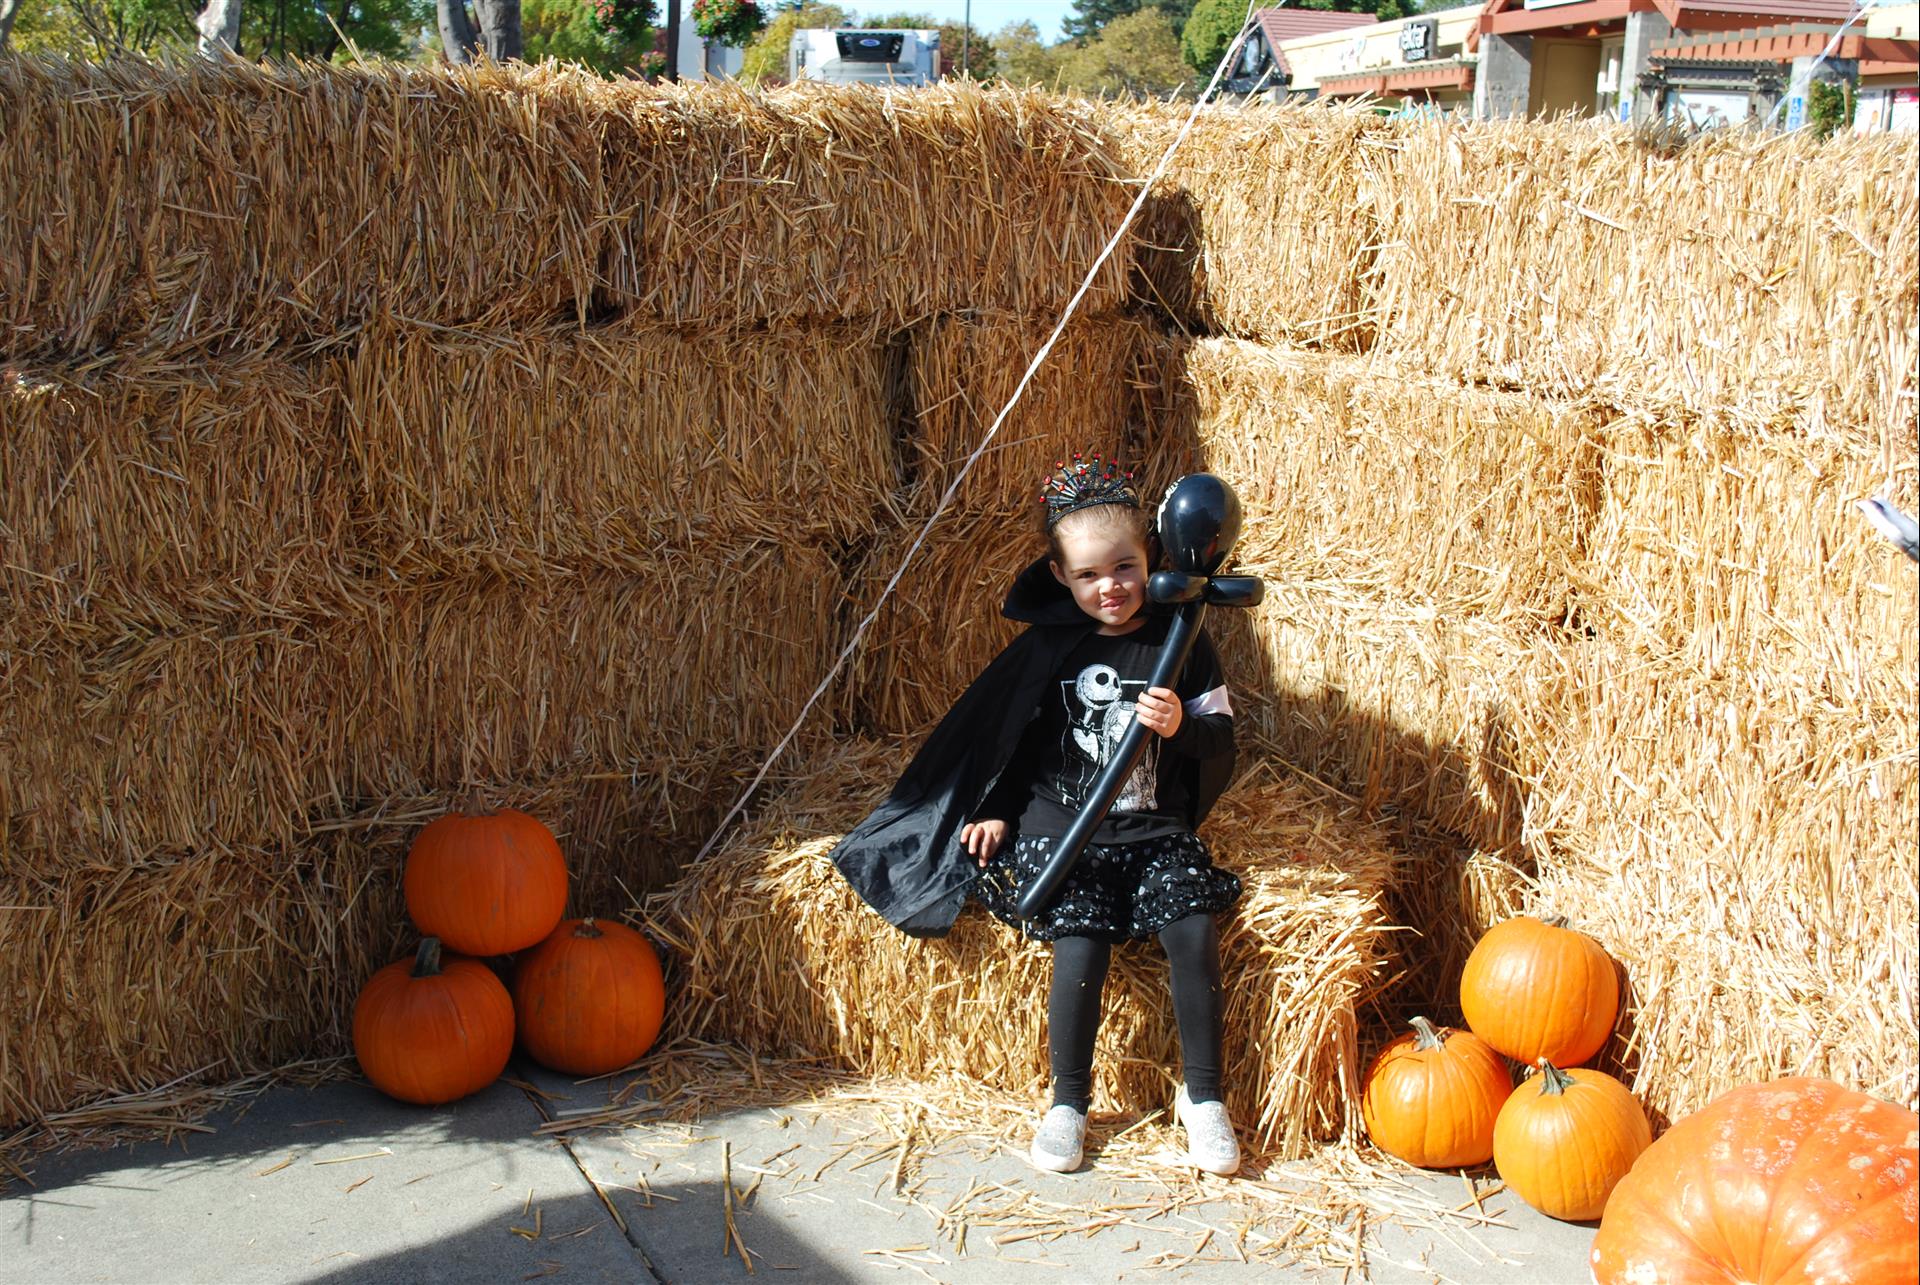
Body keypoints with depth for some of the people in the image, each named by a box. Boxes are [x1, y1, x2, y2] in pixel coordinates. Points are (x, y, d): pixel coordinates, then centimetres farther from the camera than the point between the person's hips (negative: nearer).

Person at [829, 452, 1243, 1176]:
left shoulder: (1182, 644, 1)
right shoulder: (1048, 647, 2)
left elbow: (1222, 742, 3)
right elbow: (1005, 731, 13)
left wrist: (1183, 726, -17)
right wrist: (997, 810, 9)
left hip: (1156, 828, 1)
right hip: (1060, 824, 0)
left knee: (1194, 931, -22)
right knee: (1081, 942, -22)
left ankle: (1203, 1097, -2)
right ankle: (1068, 1102, 0)